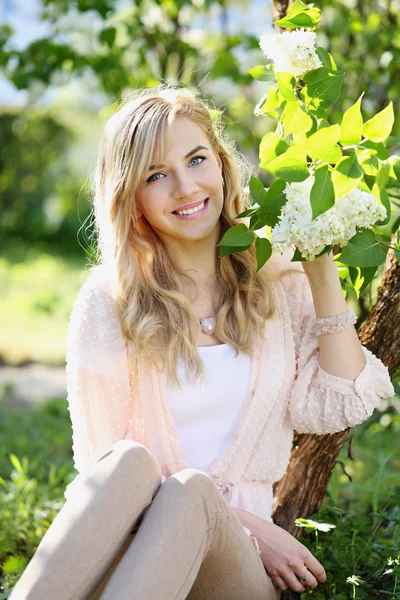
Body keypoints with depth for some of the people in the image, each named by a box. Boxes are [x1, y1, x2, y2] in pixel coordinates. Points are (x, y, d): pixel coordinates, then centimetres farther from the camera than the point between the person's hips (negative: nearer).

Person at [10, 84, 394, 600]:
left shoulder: (278, 280, 8)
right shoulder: (108, 304, -2)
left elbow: (336, 406, -1)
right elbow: (102, 457, -3)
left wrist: (322, 271, -4)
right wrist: (245, 523, -9)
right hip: (129, 548, -1)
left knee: (191, 490, -33)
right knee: (129, 462, -34)